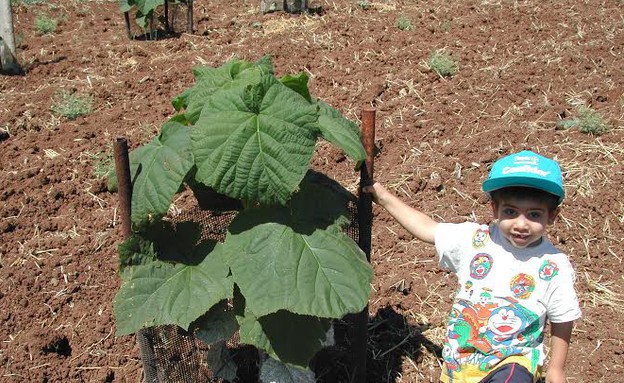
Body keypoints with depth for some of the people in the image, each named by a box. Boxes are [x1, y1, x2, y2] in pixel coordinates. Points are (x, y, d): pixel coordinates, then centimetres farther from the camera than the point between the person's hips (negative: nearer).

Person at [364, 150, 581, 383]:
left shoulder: (554, 268, -11)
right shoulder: (473, 239, -5)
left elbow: (562, 321, 0)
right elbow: (427, 228, 6)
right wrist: (385, 198, 8)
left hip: (514, 360, -4)